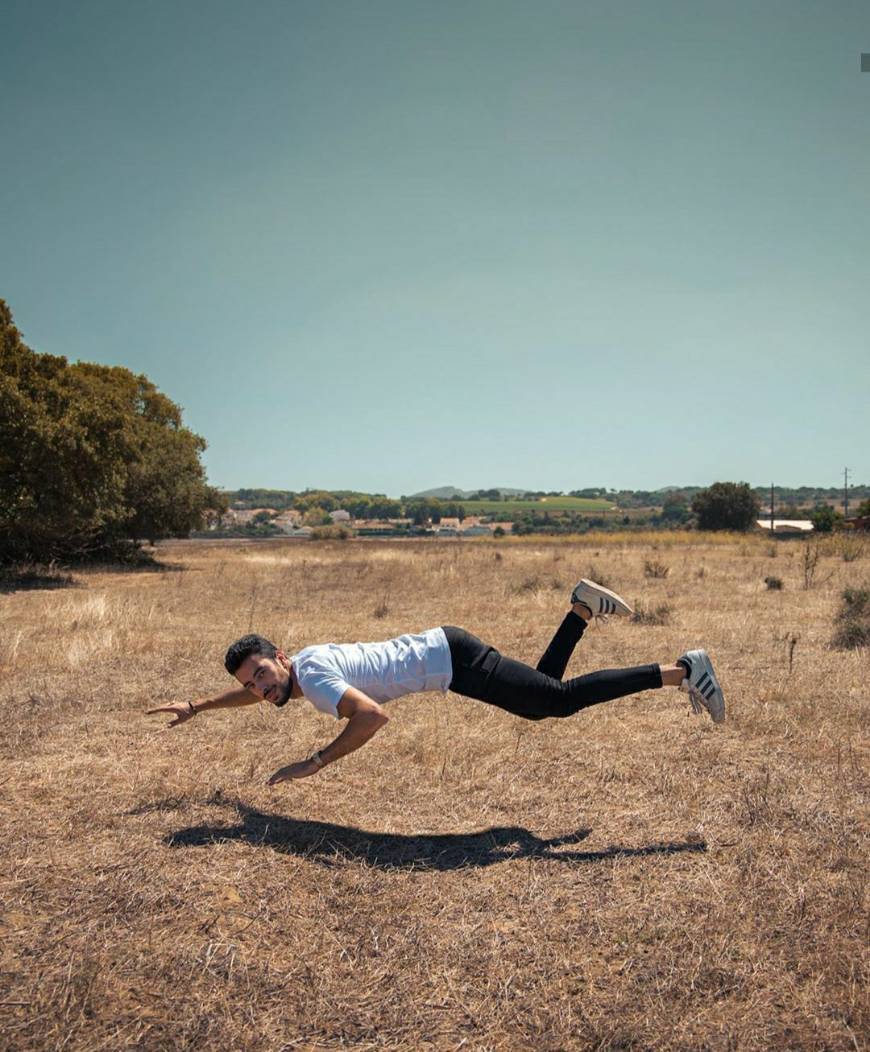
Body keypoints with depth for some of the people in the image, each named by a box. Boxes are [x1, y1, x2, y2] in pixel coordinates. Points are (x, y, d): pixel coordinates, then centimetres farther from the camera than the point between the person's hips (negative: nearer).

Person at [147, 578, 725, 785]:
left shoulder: (313, 675, -18)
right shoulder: (292, 669, 9)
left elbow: (372, 716, -31)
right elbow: (251, 691, 32)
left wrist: (316, 762, -24)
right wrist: (197, 707, 35)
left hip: (450, 659, -8)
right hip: (439, 652, 8)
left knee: (562, 698, -11)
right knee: (544, 701, 20)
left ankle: (682, 670, -10)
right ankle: (581, 609, 21)